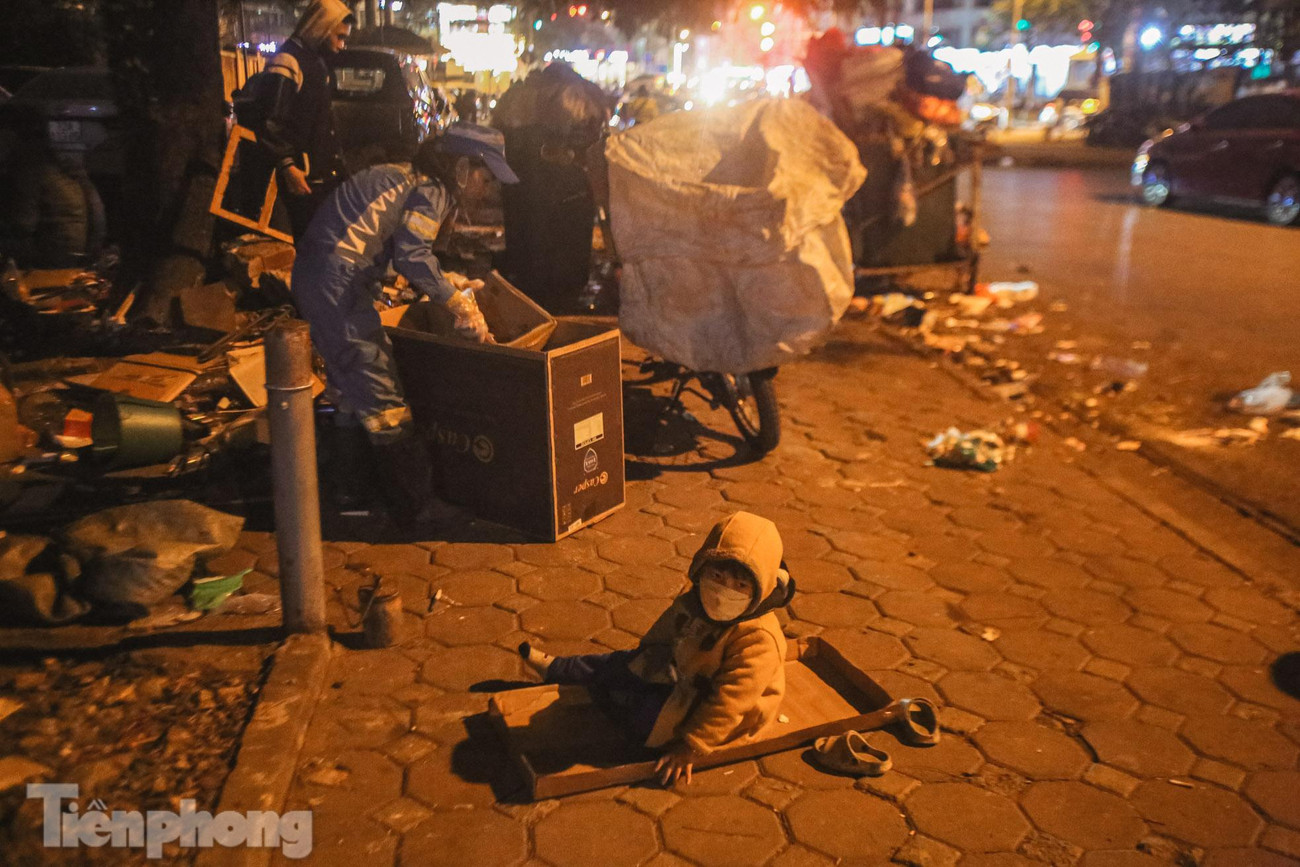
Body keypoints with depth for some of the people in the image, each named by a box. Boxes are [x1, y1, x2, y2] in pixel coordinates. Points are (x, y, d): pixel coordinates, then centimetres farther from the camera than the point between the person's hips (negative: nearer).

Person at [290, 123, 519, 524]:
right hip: (337, 284, -10)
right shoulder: (430, 190, -8)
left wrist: (444, 280, 22)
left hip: (311, 274, 10)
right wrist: (460, 305, -11)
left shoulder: (405, 176, 20)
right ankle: (419, 506, 1)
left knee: (352, 378, 22)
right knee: (382, 397, -6)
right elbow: (412, 256, -19)